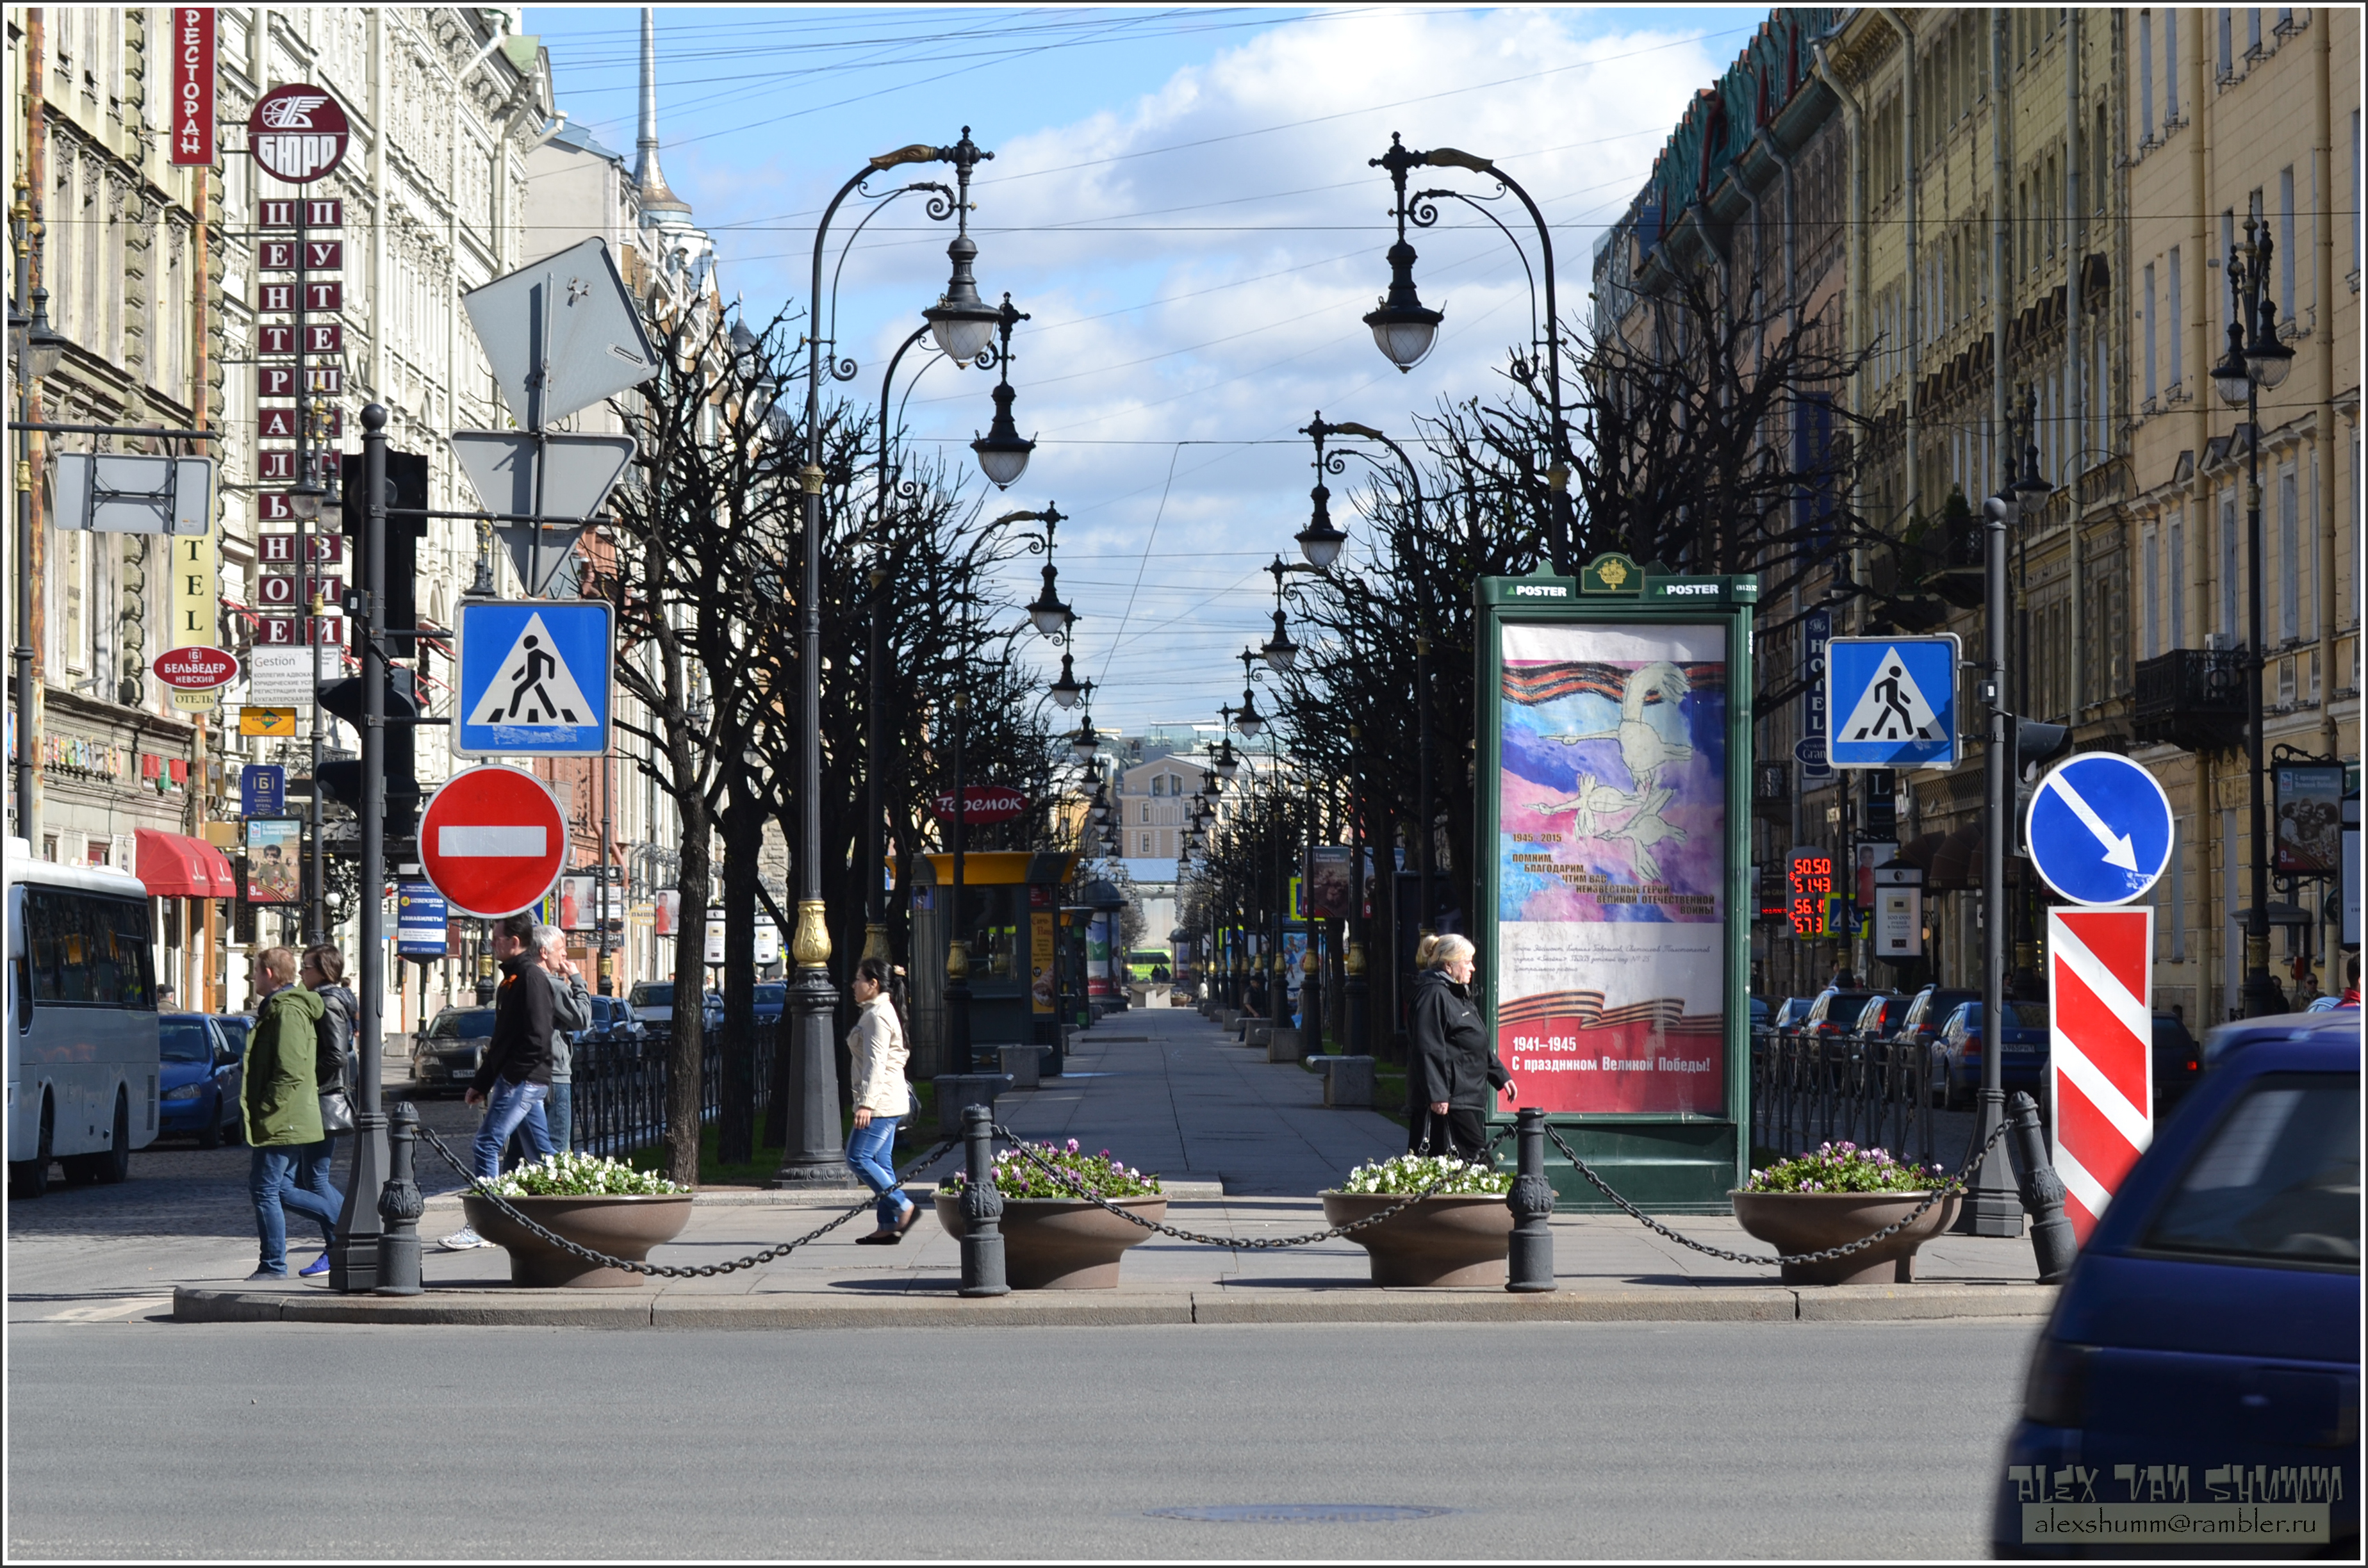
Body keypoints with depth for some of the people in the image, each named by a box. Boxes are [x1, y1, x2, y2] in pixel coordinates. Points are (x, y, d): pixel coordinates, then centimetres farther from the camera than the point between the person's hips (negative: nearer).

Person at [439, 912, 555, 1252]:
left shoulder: (530, 977, -12)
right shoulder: (512, 978, 19)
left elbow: (536, 1039, -20)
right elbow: (503, 1040, 25)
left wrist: (510, 1075, -19)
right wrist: (481, 1082, 22)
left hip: (523, 1082, -10)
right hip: (524, 1083, 10)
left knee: (486, 1147, -11)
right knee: (540, 1154, 10)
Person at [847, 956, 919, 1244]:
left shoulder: (877, 1016, -14)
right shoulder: (876, 1012, 18)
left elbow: (876, 1063, -21)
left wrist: (866, 1103, -26)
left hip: (881, 1100, -11)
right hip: (885, 1102, 11)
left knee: (858, 1158, -11)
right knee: (880, 1161, 8)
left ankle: (904, 1208, -11)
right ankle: (889, 1226, 6)